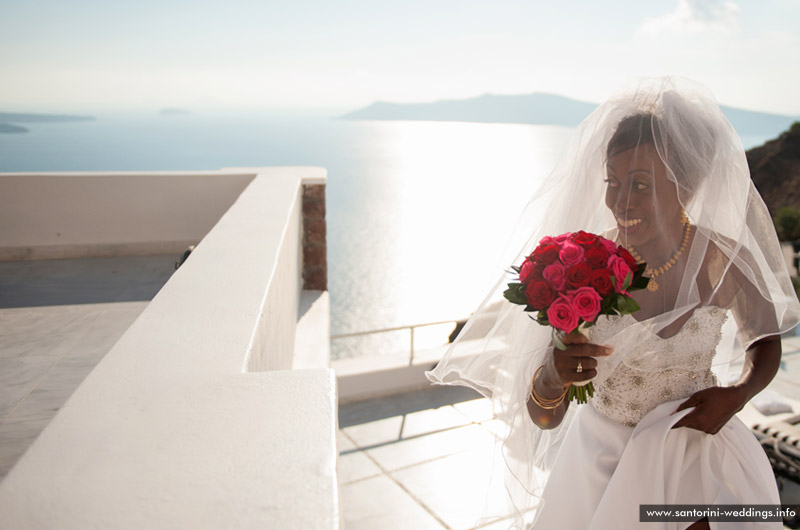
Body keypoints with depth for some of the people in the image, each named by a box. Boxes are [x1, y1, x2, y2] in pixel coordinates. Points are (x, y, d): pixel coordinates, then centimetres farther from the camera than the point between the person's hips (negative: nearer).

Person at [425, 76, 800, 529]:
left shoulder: (726, 261, -18)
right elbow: (544, 418, -19)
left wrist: (735, 396, -13)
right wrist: (552, 376, -41)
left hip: (693, 459, 0)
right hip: (599, 455, 1)